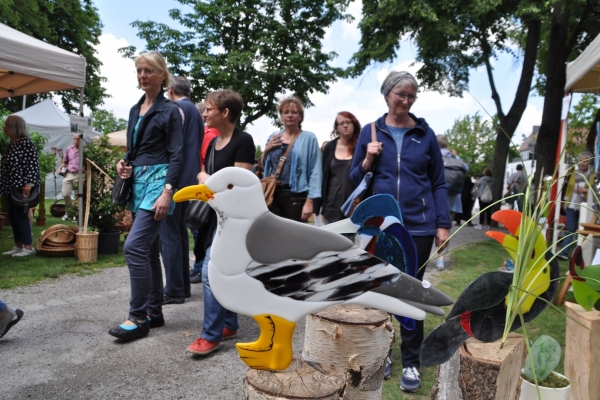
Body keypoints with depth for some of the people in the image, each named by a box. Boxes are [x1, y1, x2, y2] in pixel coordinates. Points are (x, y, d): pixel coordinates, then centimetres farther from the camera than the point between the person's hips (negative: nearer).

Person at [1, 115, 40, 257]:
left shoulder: (27, 143, -13)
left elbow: (33, 165, -18)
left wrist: (28, 184, -24)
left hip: (22, 187, -9)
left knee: (21, 215, -7)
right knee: (12, 216, 10)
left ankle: (28, 247, -1)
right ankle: (18, 246, 18)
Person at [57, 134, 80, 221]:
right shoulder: (69, 149, 12)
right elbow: (65, 162, 23)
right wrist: (60, 168, 7)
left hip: (78, 175, -5)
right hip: (68, 174, 5)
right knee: (65, 194, 4)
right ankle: (68, 211, 24)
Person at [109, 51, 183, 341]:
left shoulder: (169, 111, -4)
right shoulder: (135, 110, 17)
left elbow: (175, 156, -10)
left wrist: (167, 191, -19)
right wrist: (124, 164, 2)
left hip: (157, 181, -8)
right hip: (137, 183, 8)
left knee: (134, 247, -15)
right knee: (148, 249, 10)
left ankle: (138, 318, -5)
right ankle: (154, 312, 20)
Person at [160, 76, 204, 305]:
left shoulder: (176, 109, -8)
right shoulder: (195, 111, 18)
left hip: (176, 179, -9)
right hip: (190, 178, 9)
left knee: (169, 235, -6)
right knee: (180, 232, 15)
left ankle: (174, 291, -2)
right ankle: (183, 286, 21)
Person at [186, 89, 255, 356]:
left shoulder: (243, 141, -10)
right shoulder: (213, 143, 15)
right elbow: (203, 176, 23)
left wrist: (209, 180, -7)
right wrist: (202, 178, 0)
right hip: (214, 213, 9)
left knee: (211, 272, -13)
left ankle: (211, 335, -3)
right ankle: (229, 325, 23)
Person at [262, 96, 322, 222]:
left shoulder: (309, 138, -3)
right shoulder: (273, 137, 12)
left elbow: (315, 172, -8)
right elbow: (264, 167, 20)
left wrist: (309, 201, -14)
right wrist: (266, 151, 1)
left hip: (296, 196, -4)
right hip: (272, 194, 4)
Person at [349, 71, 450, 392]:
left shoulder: (425, 134, 3)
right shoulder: (370, 132, 4)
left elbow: (439, 183, 5)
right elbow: (354, 179, 7)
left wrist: (443, 225, -1)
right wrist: (368, 160, -12)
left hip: (418, 226, -1)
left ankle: (411, 362, 20)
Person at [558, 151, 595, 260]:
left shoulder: (592, 174, -2)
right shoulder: (575, 173, 10)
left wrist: (586, 190, -18)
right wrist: (565, 201, 10)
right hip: (572, 205, 3)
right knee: (570, 229, 0)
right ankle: (564, 252, -3)